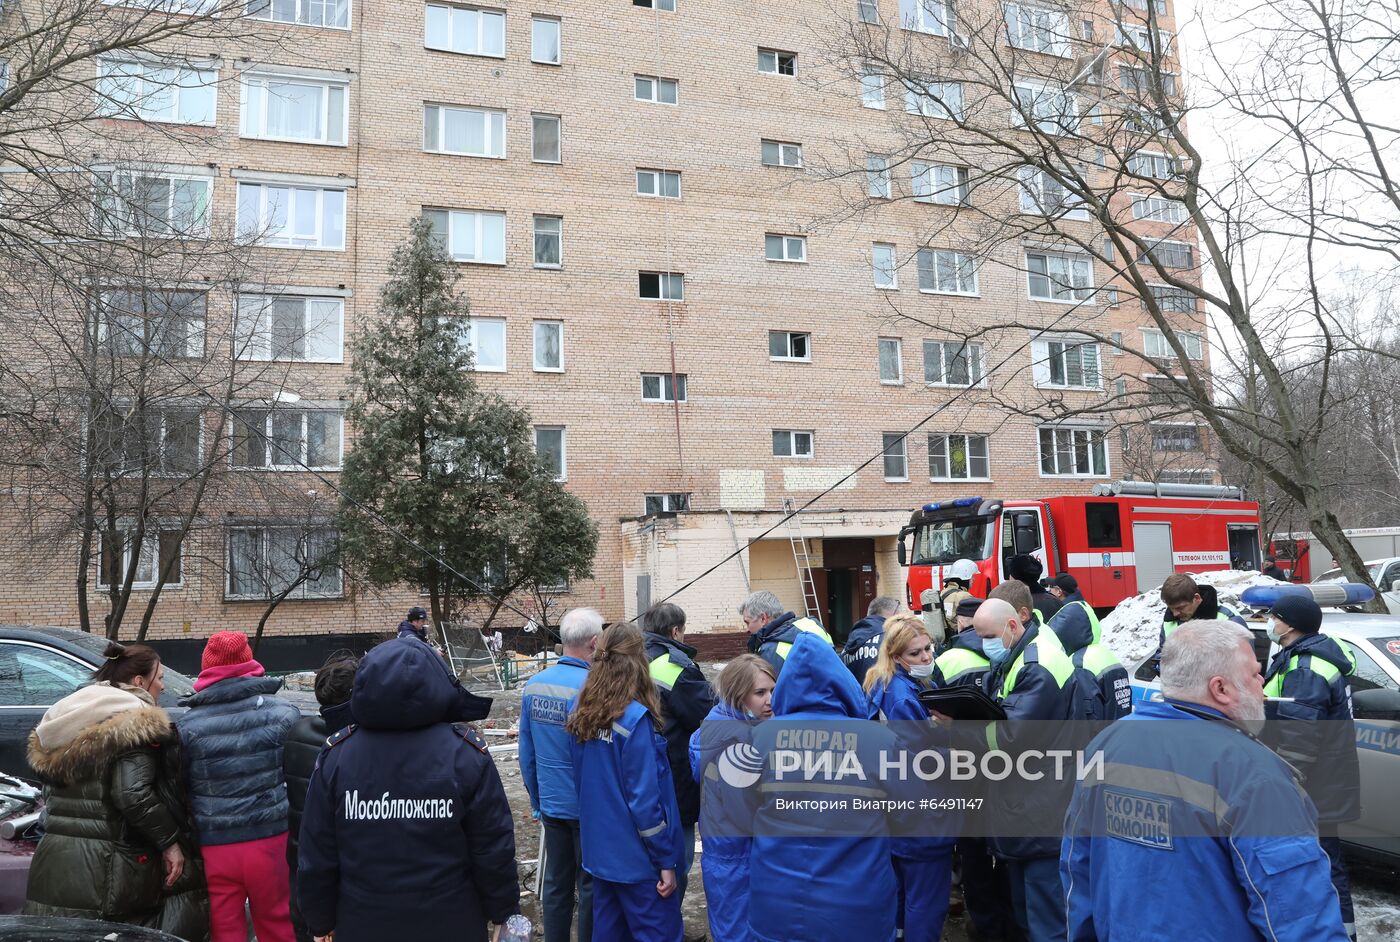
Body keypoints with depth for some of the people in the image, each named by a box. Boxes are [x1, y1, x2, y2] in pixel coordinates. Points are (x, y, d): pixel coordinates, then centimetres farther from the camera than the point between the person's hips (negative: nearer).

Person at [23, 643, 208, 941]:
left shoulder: (71, 720, 14)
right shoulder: (135, 724, -14)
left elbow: (53, 782, 20)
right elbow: (134, 795, -22)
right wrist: (170, 841, -15)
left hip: (55, 860, 9)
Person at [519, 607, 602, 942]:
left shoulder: (534, 685, -1)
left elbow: (526, 753, 6)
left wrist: (537, 801, 16)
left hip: (551, 805, 6)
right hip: (587, 809, -6)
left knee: (556, 883, 17)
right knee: (591, 887, 10)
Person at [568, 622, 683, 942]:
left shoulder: (582, 712, 0)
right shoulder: (635, 718, -22)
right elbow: (644, 798, -20)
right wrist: (665, 860, -12)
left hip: (599, 849, 7)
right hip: (636, 856, -7)